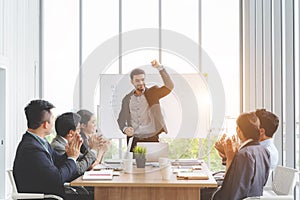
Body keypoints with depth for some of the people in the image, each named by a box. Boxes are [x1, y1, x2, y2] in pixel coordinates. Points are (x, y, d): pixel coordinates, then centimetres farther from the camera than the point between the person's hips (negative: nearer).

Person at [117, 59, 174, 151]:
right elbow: (121, 120, 12)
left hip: (152, 139, -2)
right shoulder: (127, 99, 10)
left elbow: (170, 86, -13)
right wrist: (125, 129, -10)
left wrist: (160, 68, -23)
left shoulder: (153, 92, 2)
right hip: (135, 140, 2)